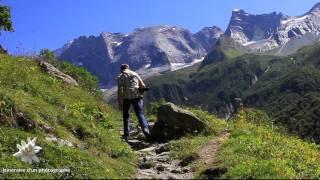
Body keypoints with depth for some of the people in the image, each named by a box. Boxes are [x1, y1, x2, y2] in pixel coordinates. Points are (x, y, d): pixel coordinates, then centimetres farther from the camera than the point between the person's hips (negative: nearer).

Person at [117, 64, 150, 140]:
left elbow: (120, 90, -7)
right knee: (140, 113, 4)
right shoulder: (135, 74, 15)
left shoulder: (120, 76, 5)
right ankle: (145, 128, -20)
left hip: (126, 98, -1)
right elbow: (143, 86, 10)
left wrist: (119, 103, -7)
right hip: (137, 96, 2)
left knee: (125, 115, 16)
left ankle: (126, 134, 17)